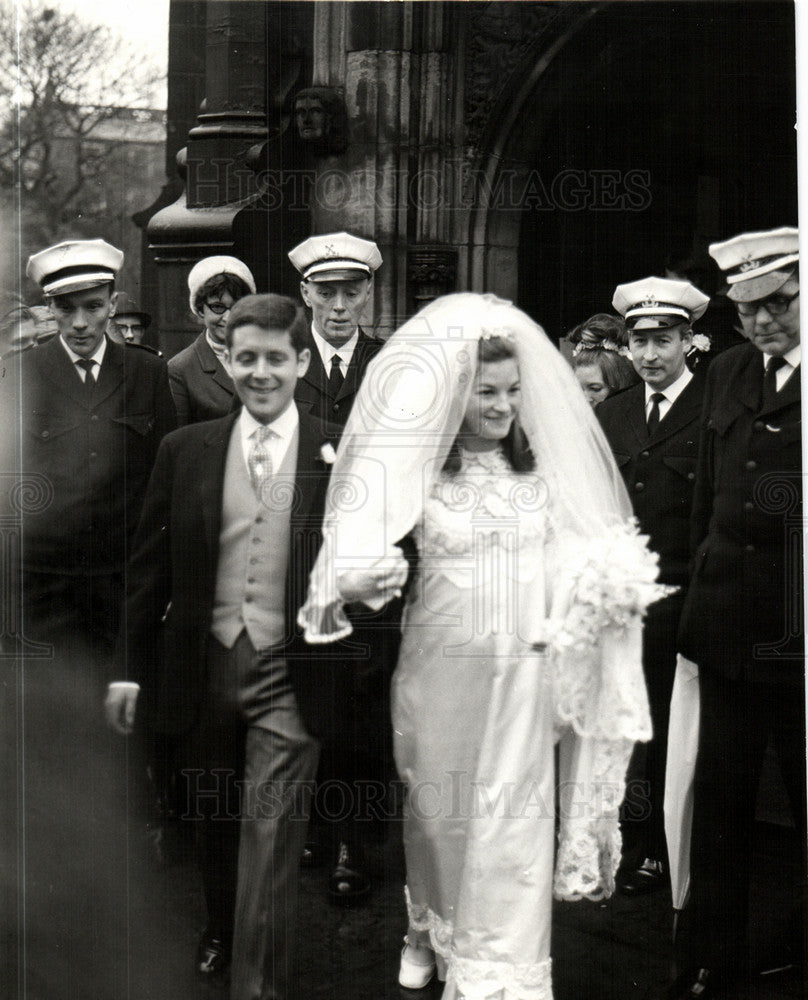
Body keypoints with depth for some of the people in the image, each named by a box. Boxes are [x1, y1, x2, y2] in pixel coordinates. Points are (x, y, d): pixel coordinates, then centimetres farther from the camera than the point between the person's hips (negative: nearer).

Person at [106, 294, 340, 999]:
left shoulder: (338, 458, -5)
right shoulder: (186, 451, 1)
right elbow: (151, 563, 5)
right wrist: (131, 665, 4)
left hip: (289, 674, -3)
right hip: (203, 667, 3)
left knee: (271, 835, -4)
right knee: (213, 821, 21)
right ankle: (221, 932, 46)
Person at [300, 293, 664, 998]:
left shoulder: (541, 462, 2)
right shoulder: (418, 466, -7)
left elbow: (576, 551, 12)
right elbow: (355, 543, -8)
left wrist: (615, 585, -7)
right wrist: (355, 582, -29)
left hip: (523, 667, 1)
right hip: (440, 665, -1)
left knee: (514, 814, 3)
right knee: (435, 807, 15)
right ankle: (430, 929, 41)